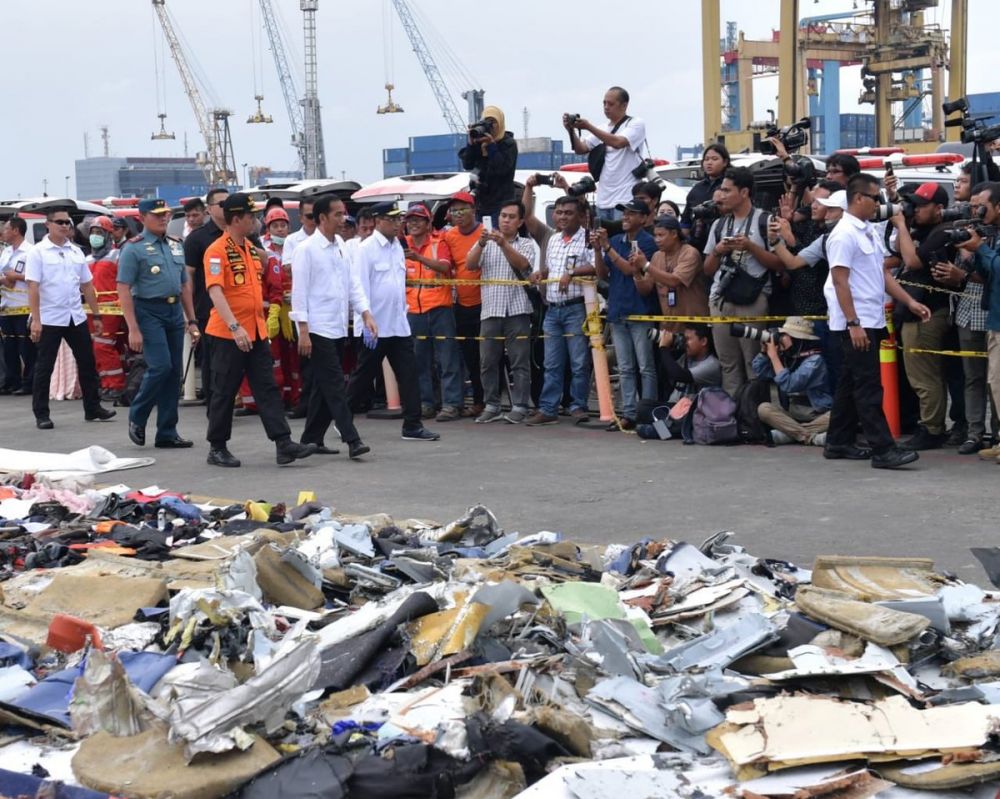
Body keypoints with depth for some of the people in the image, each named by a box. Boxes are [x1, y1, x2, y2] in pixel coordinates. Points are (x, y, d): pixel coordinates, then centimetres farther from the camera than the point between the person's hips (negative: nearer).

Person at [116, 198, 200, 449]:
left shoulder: (176, 245, 15)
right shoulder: (134, 248, -5)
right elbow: (123, 288, -10)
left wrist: (192, 321, 14)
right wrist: (133, 328, -17)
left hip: (175, 311, 6)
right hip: (149, 312, -6)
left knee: (175, 372, 5)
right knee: (160, 366, -16)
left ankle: (167, 433, 11)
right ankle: (137, 417, 7)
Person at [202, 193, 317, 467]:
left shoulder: (251, 248, 12)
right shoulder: (217, 250, -14)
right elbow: (215, 291, -24)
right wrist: (234, 327, -33)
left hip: (256, 331, 7)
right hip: (228, 334, -7)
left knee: (268, 388, 3)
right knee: (224, 392, 3)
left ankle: (283, 444, 1)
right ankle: (217, 448, 14)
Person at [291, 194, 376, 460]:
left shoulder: (342, 247, 11)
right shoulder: (306, 249, -9)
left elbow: (353, 283, 14)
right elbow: (299, 291, -11)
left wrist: (366, 314, 2)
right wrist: (303, 331, -15)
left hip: (339, 328, 7)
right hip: (318, 329, -7)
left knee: (324, 387, 12)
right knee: (335, 385, -10)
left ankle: (312, 438, 20)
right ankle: (352, 440, -13)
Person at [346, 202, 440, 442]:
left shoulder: (398, 247, 11)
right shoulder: (367, 248, -11)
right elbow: (361, 287, -15)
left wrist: (404, 311, 13)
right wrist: (366, 324, -18)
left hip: (399, 325, 6)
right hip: (375, 326, -6)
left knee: (409, 373, 0)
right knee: (363, 376, 5)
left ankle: (412, 425, 2)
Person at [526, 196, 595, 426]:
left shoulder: (587, 239, -5)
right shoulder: (553, 240, 18)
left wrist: (571, 273, -23)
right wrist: (541, 273, 9)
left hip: (576, 308, -7)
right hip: (553, 309, 7)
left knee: (579, 362, -2)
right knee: (552, 364, 8)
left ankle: (578, 407, 6)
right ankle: (547, 409, 10)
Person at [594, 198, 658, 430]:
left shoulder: (647, 242, -6)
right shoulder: (615, 241, 13)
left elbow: (630, 269, -15)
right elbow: (603, 275, 11)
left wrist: (607, 247, -14)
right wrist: (598, 250, -3)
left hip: (640, 313, -6)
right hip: (617, 313, 6)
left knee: (646, 367, -3)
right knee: (625, 369, 8)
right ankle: (629, 414, 11)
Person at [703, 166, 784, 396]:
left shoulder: (764, 221, 1)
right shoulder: (719, 225, 18)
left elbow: (778, 263, -5)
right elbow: (708, 270, 19)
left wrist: (751, 247, -14)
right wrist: (717, 251, 0)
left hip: (753, 300, -5)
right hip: (720, 300, 6)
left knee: (755, 362, -7)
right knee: (728, 363, 6)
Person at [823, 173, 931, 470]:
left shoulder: (870, 231, 14)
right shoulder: (844, 234, -14)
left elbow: (883, 274, 18)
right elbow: (839, 281, -17)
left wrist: (910, 302, 10)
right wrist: (853, 324, -21)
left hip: (872, 322, 9)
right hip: (855, 324, -9)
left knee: (851, 384, 13)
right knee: (869, 386, -9)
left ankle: (839, 443, 20)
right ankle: (882, 449, -10)